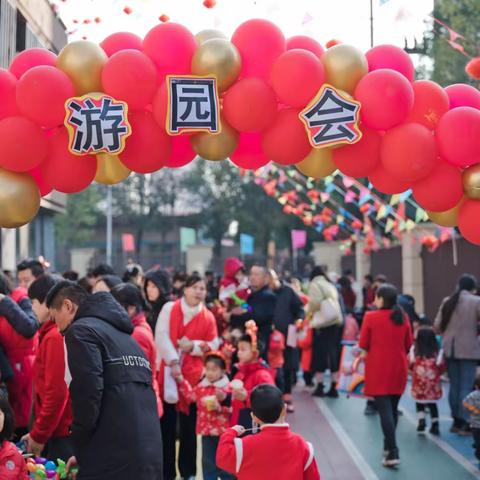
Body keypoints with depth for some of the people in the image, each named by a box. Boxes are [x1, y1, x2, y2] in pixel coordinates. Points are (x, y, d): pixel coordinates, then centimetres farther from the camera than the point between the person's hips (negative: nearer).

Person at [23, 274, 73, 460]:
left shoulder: (54, 337, -15)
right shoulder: (54, 333, 12)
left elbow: (56, 392, -19)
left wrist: (38, 435, -11)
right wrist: (38, 432, 16)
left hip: (61, 435, -8)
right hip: (59, 431, 8)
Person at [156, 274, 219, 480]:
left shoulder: (208, 317, 2)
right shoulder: (169, 308, -3)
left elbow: (213, 345, 7)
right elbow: (161, 336, -10)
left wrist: (193, 346, -11)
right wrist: (173, 361, -19)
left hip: (192, 374, 1)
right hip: (167, 372, -1)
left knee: (189, 425, 9)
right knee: (166, 424, 5)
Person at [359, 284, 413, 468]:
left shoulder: (371, 317, -10)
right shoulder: (403, 317, 1)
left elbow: (363, 345, -5)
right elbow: (408, 345, 7)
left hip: (378, 369, -4)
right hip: (399, 368, 4)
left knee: (384, 409, -5)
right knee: (393, 408, 17)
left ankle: (392, 453, -12)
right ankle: (389, 445, 29)